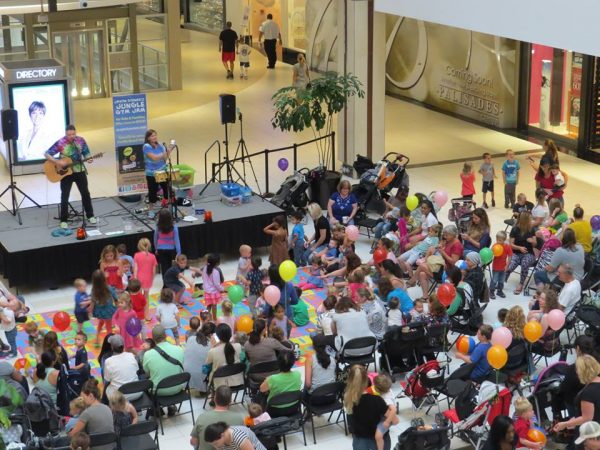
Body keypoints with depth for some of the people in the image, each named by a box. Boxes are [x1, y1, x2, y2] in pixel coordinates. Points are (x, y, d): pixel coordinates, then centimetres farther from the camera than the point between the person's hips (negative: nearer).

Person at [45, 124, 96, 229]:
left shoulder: (81, 140, -6)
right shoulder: (60, 143, -17)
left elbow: (86, 153, 4)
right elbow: (46, 154, -15)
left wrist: (89, 159, -19)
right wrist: (57, 162, -25)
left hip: (79, 171, 3)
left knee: (85, 193, 11)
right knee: (64, 197, -1)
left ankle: (90, 216, 26)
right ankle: (63, 220, 9)